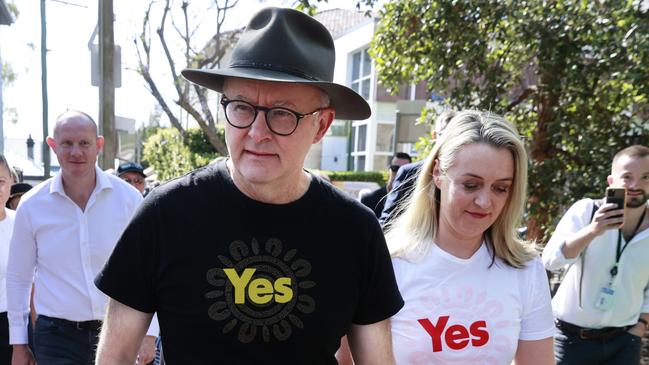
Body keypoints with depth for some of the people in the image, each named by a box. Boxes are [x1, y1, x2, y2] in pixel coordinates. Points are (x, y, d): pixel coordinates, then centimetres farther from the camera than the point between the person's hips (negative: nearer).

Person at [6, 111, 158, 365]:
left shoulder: (129, 198, -7)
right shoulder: (31, 205, -3)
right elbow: (18, 278, 6)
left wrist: (149, 333, -3)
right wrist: (18, 344, 8)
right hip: (56, 336, 0)